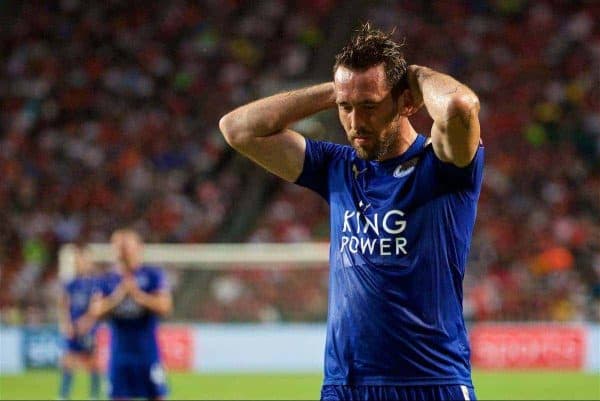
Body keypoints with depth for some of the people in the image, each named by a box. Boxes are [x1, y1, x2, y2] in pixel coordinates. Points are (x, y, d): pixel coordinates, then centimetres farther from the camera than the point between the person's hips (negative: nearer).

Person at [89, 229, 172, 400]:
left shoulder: (153, 275, 1)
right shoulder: (108, 280, 7)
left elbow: (165, 306, -9)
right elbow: (97, 310, -2)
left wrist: (137, 294, -15)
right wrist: (118, 295, -14)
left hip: (147, 352, -2)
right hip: (119, 352, 2)